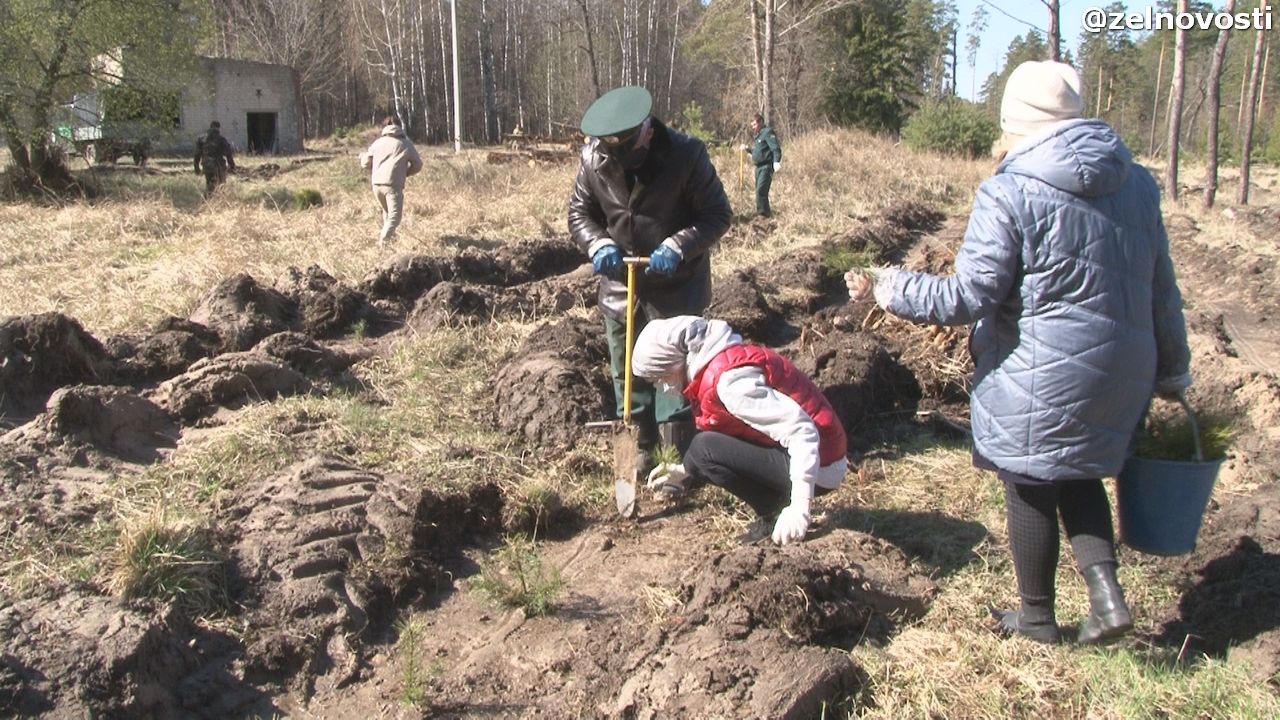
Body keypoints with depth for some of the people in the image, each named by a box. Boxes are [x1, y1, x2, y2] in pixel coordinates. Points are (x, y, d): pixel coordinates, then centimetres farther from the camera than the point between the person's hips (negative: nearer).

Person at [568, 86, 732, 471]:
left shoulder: (687, 154, -20)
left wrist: (677, 247, -28)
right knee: (626, 372, 13)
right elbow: (579, 211, 2)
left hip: (677, 285, -4)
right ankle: (642, 447, 29)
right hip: (620, 284, 4)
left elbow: (717, 214, -13)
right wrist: (598, 245, -18)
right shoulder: (593, 158, -11)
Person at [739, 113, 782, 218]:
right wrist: (748, 149, 15)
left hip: (766, 167, -10)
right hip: (759, 167, 10)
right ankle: (766, 212, 20)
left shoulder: (768, 132, -9)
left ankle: (763, 213, -14)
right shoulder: (759, 135, 21)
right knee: (759, 191, 12)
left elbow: (776, 148, -20)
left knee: (761, 190, -17)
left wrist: (776, 161, -36)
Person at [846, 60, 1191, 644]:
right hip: (1122, 371, 6)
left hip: (1038, 376, -6)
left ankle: (1037, 618, 28)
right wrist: (1172, 370, 21)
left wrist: (889, 291, -6)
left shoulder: (1009, 193, -16)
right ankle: (1106, 593, 13)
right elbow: (1162, 291, 10)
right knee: (1077, 475, 25)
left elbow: (969, 295, -19)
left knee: (1032, 490, 11)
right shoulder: (1137, 184, 4)